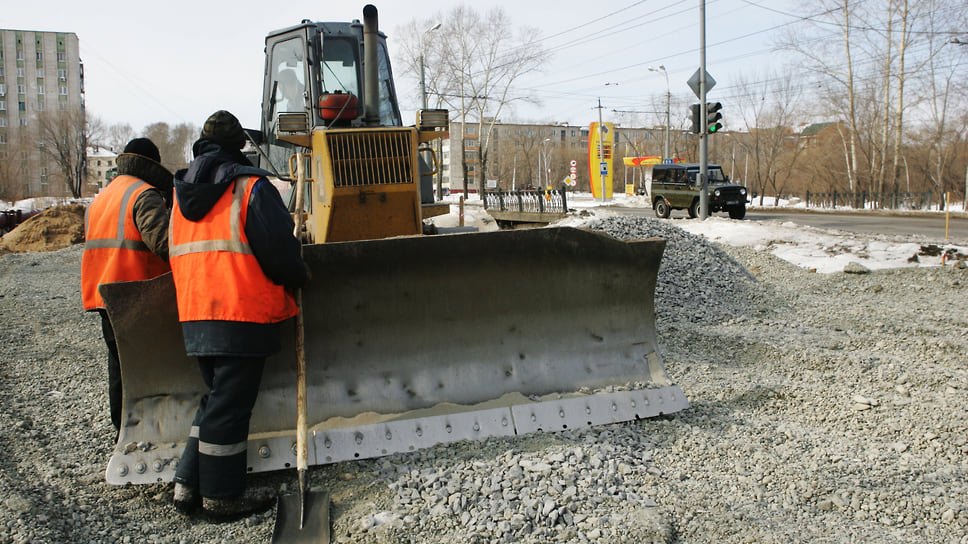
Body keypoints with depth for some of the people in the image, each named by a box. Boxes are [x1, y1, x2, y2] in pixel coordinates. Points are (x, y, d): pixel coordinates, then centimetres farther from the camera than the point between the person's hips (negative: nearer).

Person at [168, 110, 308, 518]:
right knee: (230, 404, 1)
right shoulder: (251, 188, -8)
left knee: (217, 397, 20)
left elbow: (176, 254, 21)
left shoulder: (182, 195, 15)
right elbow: (279, 251, -13)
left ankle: (189, 484, 22)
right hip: (242, 315, -7)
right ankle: (222, 495, 11)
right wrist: (298, 282, 4)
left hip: (193, 315, 7)